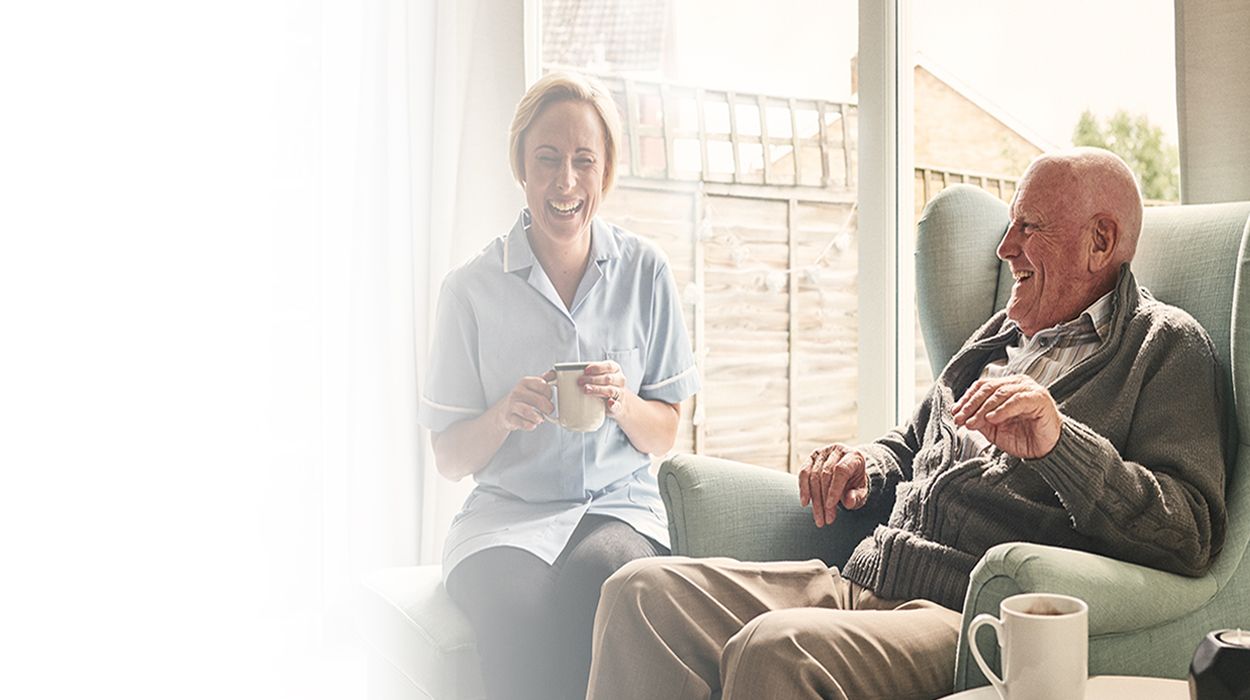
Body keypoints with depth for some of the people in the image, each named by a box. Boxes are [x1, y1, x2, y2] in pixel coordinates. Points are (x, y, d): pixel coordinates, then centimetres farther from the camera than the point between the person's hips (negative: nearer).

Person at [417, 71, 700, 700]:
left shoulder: (644, 273, 5)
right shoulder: (473, 288, 1)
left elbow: (663, 436, 9)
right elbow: (449, 460, 4)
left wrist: (622, 402, -14)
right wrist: (504, 415, -18)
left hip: (619, 504, 1)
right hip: (507, 513, 0)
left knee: (598, 571, -34)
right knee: (517, 606, -34)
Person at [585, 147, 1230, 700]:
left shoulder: (1165, 346, 3)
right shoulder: (1001, 335, 26)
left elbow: (1192, 535, -11)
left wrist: (1058, 442, -26)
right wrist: (865, 468, 13)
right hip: (863, 586, 8)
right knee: (644, 591, -10)